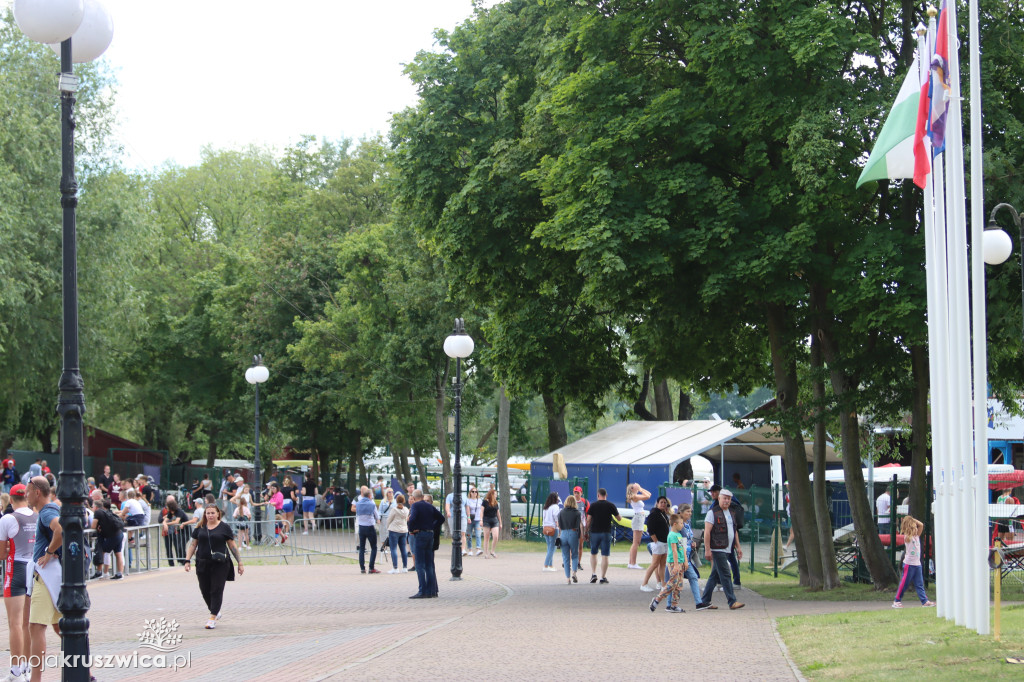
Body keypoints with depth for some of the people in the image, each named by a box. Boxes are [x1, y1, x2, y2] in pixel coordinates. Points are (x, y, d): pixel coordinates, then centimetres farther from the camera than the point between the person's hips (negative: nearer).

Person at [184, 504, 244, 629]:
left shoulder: (224, 528, 1)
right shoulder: (200, 528, 9)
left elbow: (232, 546, 4)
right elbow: (193, 544, 12)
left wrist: (240, 563, 3)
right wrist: (188, 561, 3)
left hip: (220, 565, -3)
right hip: (202, 564, 3)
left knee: (216, 590, -7)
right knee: (205, 590, 7)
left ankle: (213, 618, -6)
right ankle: (216, 613, 28)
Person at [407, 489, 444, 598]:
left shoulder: (415, 505, -7)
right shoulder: (430, 506, 12)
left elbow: (412, 519, -23)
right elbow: (441, 518, 15)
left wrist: (411, 530, -8)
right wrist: (432, 527, 13)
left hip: (419, 535, -7)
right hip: (430, 534, 7)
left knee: (420, 565, -6)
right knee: (429, 565, 12)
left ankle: (422, 591, -11)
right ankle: (432, 591, 13)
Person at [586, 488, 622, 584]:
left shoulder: (593, 505, -2)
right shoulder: (611, 505, -1)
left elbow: (588, 520, -3)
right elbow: (619, 519, 7)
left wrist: (586, 531, 9)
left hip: (594, 532, 0)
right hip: (606, 533, 0)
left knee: (593, 553, 17)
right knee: (605, 555, 2)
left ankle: (593, 574, 6)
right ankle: (603, 577, 0)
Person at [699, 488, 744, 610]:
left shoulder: (731, 513, 18)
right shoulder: (713, 513, -6)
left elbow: (734, 531, 25)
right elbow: (707, 532, -11)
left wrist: (738, 547, 18)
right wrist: (707, 549, -17)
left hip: (727, 549, 8)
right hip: (717, 549, -8)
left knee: (715, 575, 10)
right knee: (725, 575, -11)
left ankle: (705, 600, 16)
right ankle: (732, 602, -12)